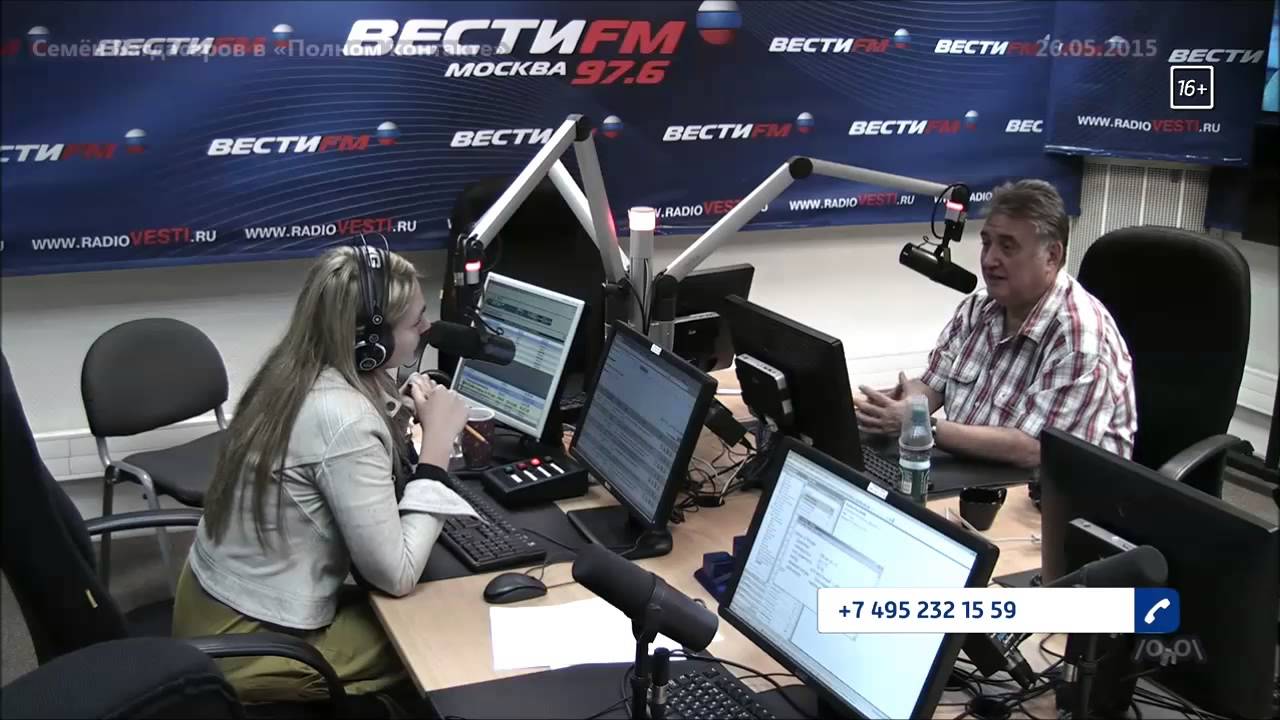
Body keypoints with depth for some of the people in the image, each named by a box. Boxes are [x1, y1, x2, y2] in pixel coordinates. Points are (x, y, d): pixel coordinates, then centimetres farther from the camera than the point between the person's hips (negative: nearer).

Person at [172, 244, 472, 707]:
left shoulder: (297, 375, -2)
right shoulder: (344, 419, -28)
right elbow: (395, 575, -23)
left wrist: (401, 421, -3)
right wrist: (437, 445, -18)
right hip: (248, 645, -8)